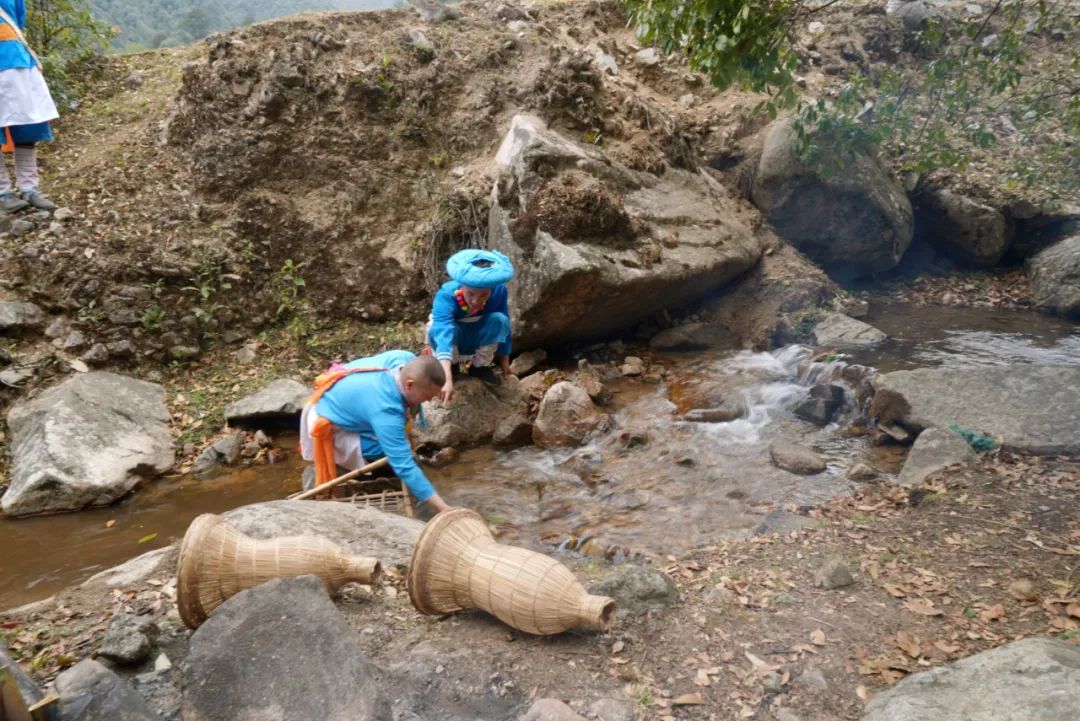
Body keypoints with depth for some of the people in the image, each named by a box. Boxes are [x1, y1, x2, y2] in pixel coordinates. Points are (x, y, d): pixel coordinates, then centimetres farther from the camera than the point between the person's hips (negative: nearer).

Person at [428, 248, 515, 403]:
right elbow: (443, 335, -52)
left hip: (478, 341, 2)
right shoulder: (446, 295, -38)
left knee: (498, 320, -29)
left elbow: (505, 325, -12)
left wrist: (504, 359, -2)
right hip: (452, 340, -2)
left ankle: (480, 366, -5)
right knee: (438, 329, -36)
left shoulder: (499, 291, -28)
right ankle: (448, 367, -5)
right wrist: (447, 379, -64)